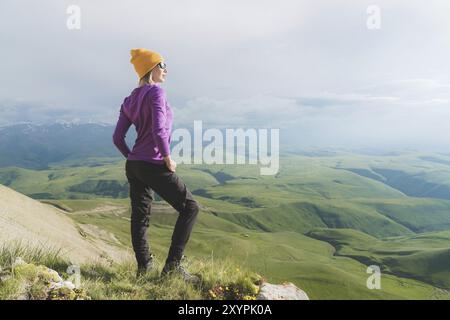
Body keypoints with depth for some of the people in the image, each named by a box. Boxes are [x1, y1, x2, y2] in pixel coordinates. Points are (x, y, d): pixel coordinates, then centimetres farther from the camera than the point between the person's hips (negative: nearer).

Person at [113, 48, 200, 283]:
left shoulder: (129, 100, 13)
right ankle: (172, 265, -2)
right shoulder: (156, 92, -11)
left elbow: (117, 138, 11)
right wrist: (168, 158, -13)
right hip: (154, 166, -9)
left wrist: (133, 158, 20)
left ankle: (144, 265, 24)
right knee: (190, 208, 2)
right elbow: (159, 129, -23)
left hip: (133, 165, 9)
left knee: (140, 216, 15)